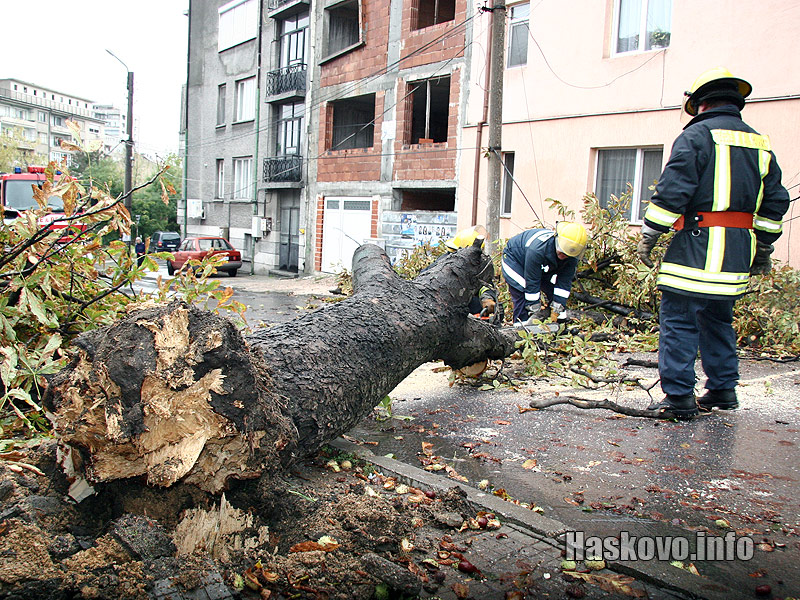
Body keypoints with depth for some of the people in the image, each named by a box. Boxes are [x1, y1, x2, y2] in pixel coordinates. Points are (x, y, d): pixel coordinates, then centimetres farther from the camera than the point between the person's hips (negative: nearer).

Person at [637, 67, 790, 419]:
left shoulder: (697, 135, -5)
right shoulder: (760, 143, 16)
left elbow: (672, 190, -13)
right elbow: (774, 201, 17)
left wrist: (649, 236, -6)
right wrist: (763, 250, 24)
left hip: (698, 248, -7)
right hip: (738, 253, 7)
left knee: (679, 321, -3)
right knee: (718, 320, 20)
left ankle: (679, 398, -4)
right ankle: (722, 390, 25)